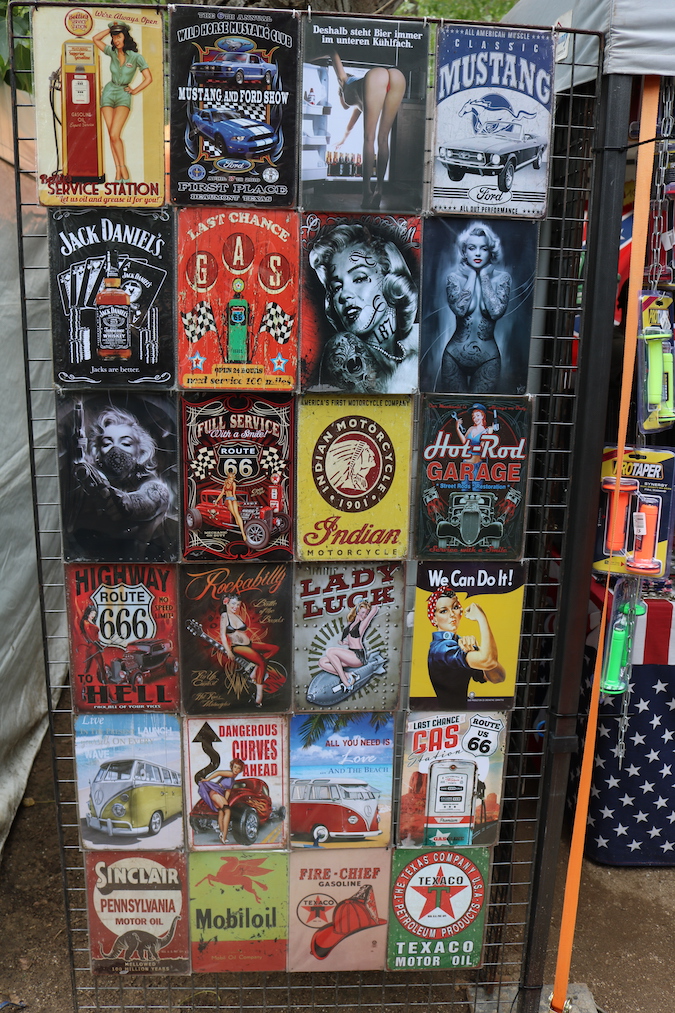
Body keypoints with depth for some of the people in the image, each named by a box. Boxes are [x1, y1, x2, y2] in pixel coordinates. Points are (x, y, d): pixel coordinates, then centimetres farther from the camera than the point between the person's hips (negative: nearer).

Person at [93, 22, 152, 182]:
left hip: (123, 96, -4)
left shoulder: (136, 57, -5)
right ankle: (119, 171, -1)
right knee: (112, 135, -3)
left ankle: (122, 168, -8)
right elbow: (96, 39, 13)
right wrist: (110, 28, 7)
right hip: (108, 93, 4)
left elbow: (148, 78, -5)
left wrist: (134, 90, -3)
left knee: (114, 135, -18)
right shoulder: (112, 52, 6)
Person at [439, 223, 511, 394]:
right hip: (454, 356, 0)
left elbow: (497, 311, -18)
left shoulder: (502, 277, 0)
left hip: (488, 358, 0)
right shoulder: (455, 276, -1)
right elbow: (459, 309, -19)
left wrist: (484, 276, -9)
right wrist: (472, 275, -8)